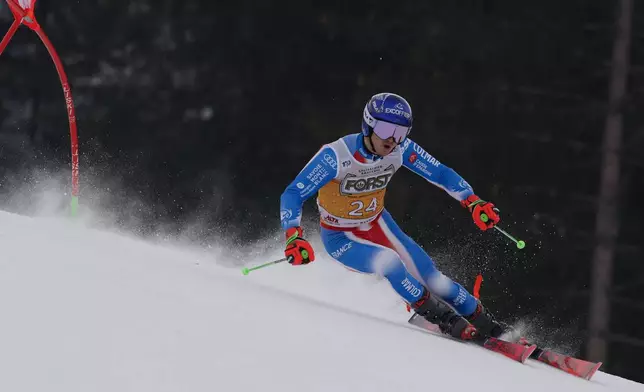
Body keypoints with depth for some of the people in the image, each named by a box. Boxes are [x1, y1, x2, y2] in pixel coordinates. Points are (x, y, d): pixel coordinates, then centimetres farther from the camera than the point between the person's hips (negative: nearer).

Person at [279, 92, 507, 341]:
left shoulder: (401, 150, -19)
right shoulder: (336, 156, -32)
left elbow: (440, 173, -7)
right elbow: (292, 195, -32)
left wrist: (474, 202, -19)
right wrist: (294, 238, -47)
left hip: (376, 225, 4)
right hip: (339, 237, -4)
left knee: (427, 274, -5)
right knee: (389, 262, -29)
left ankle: (482, 322, 12)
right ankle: (446, 320, -12)